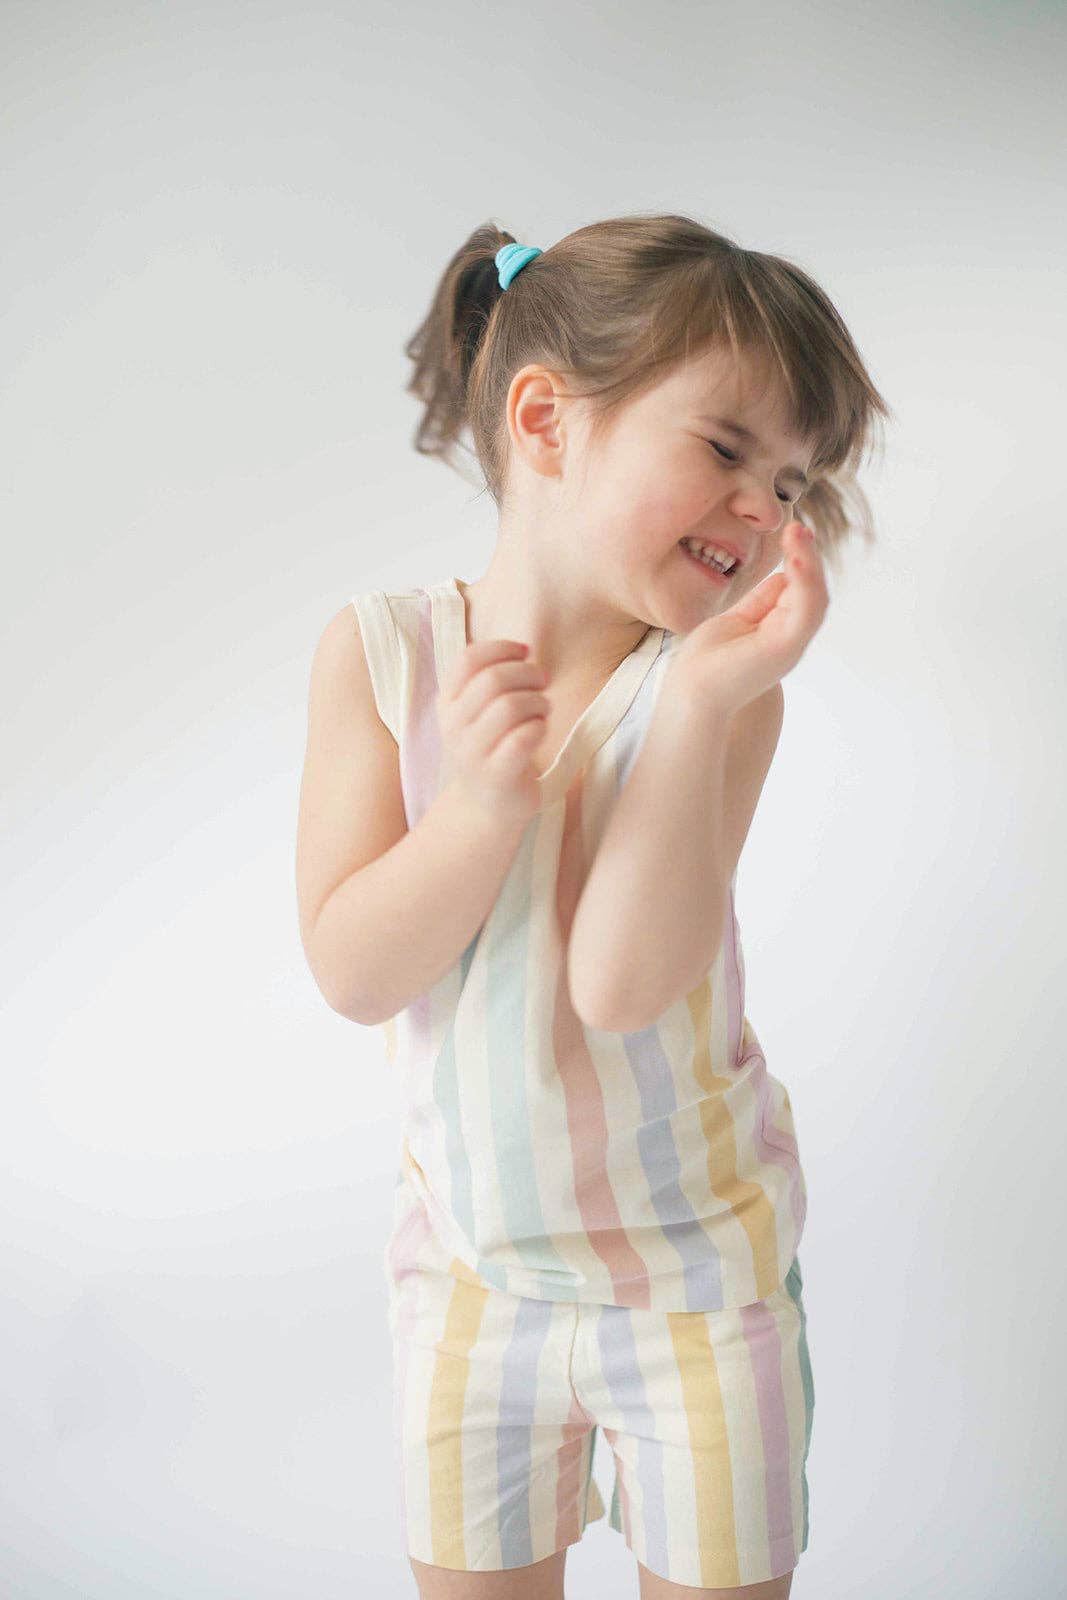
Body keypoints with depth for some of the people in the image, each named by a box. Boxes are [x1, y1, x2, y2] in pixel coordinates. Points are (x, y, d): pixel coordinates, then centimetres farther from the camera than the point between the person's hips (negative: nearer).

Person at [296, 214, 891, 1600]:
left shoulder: (716, 682, -17)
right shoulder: (383, 649, -12)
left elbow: (624, 983, -28)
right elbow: (354, 973, -16)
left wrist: (700, 703, -35)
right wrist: (480, 800, -32)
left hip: (695, 1267, -1)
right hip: (471, 1264, 2)